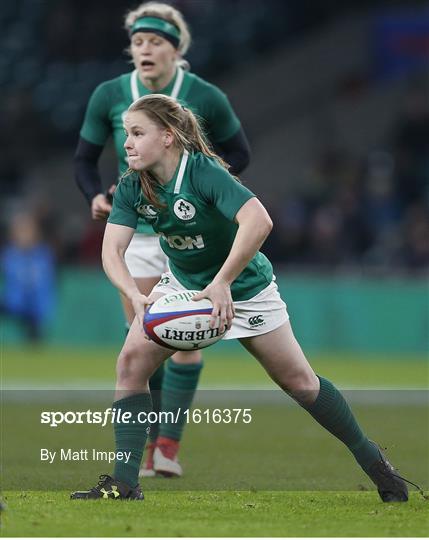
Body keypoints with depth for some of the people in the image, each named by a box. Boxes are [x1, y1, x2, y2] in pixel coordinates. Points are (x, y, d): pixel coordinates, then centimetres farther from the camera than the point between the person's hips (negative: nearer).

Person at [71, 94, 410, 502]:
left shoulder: (203, 171, -31)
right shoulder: (132, 187, -13)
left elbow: (258, 222, -44)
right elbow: (112, 249, -21)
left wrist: (221, 284, -47)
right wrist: (136, 296, -40)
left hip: (243, 288, -5)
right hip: (182, 282, 5)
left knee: (298, 380, 0)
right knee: (131, 361, -12)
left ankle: (371, 459, 18)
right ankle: (124, 482, -10)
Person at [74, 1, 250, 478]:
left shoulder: (205, 98, -9)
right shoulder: (109, 96, -4)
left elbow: (239, 155, 4)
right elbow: (84, 158, 8)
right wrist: (96, 196, -11)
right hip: (135, 232, 2)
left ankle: (169, 443, -1)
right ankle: (148, 441, 15)